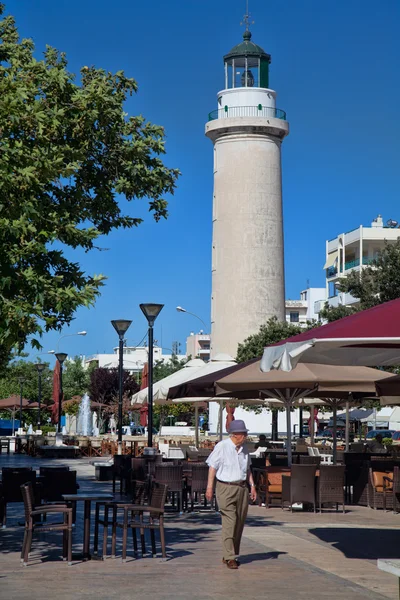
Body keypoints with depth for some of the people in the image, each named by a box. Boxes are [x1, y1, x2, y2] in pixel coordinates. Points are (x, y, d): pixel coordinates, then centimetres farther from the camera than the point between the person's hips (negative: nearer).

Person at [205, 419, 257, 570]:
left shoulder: (243, 449, 10)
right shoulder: (222, 447, -9)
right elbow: (212, 467, -8)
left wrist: (252, 485, 13)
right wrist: (209, 487, -11)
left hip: (242, 488, 6)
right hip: (226, 488, -6)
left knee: (239, 523, 6)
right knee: (230, 521, -12)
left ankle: (229, 556, 15)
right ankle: (230, 557, -8)